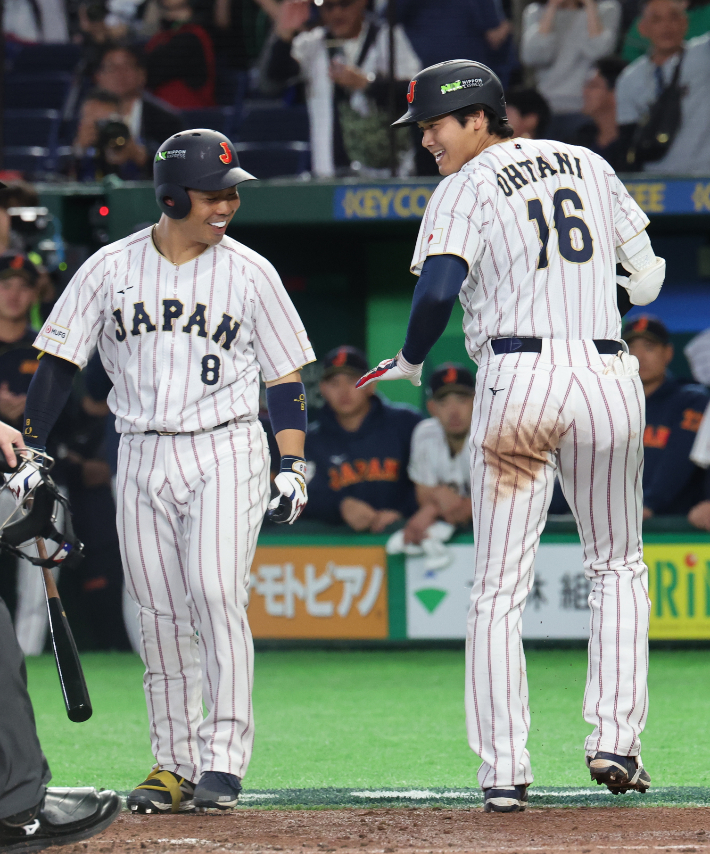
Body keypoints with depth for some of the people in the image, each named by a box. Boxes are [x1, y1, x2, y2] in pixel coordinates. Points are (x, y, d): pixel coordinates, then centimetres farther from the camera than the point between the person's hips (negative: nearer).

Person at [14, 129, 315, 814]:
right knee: (159, 615, 3)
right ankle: (173, 764, 11)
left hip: (226, 454, -2)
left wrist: (294, 466, -2)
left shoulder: (249, 274, 1)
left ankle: (223, 760, -17)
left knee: (215, 595, -17)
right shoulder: (110, 269, 3)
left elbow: (284, 377, 6)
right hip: (142, 458, 2)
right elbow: (58, 363, 6)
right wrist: (30, 451, -1)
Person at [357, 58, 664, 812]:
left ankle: (504, 772, -2)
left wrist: (408, 362, 1)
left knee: (498, 589, 4)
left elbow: (437, 289, -16)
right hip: (608, 376, 4)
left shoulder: (466, 189, 0)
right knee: (617, 565, 21)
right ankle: (614, 739, 8)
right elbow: (647, 282, 17)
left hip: (516, 381, -4)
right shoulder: (589, 165, 15)